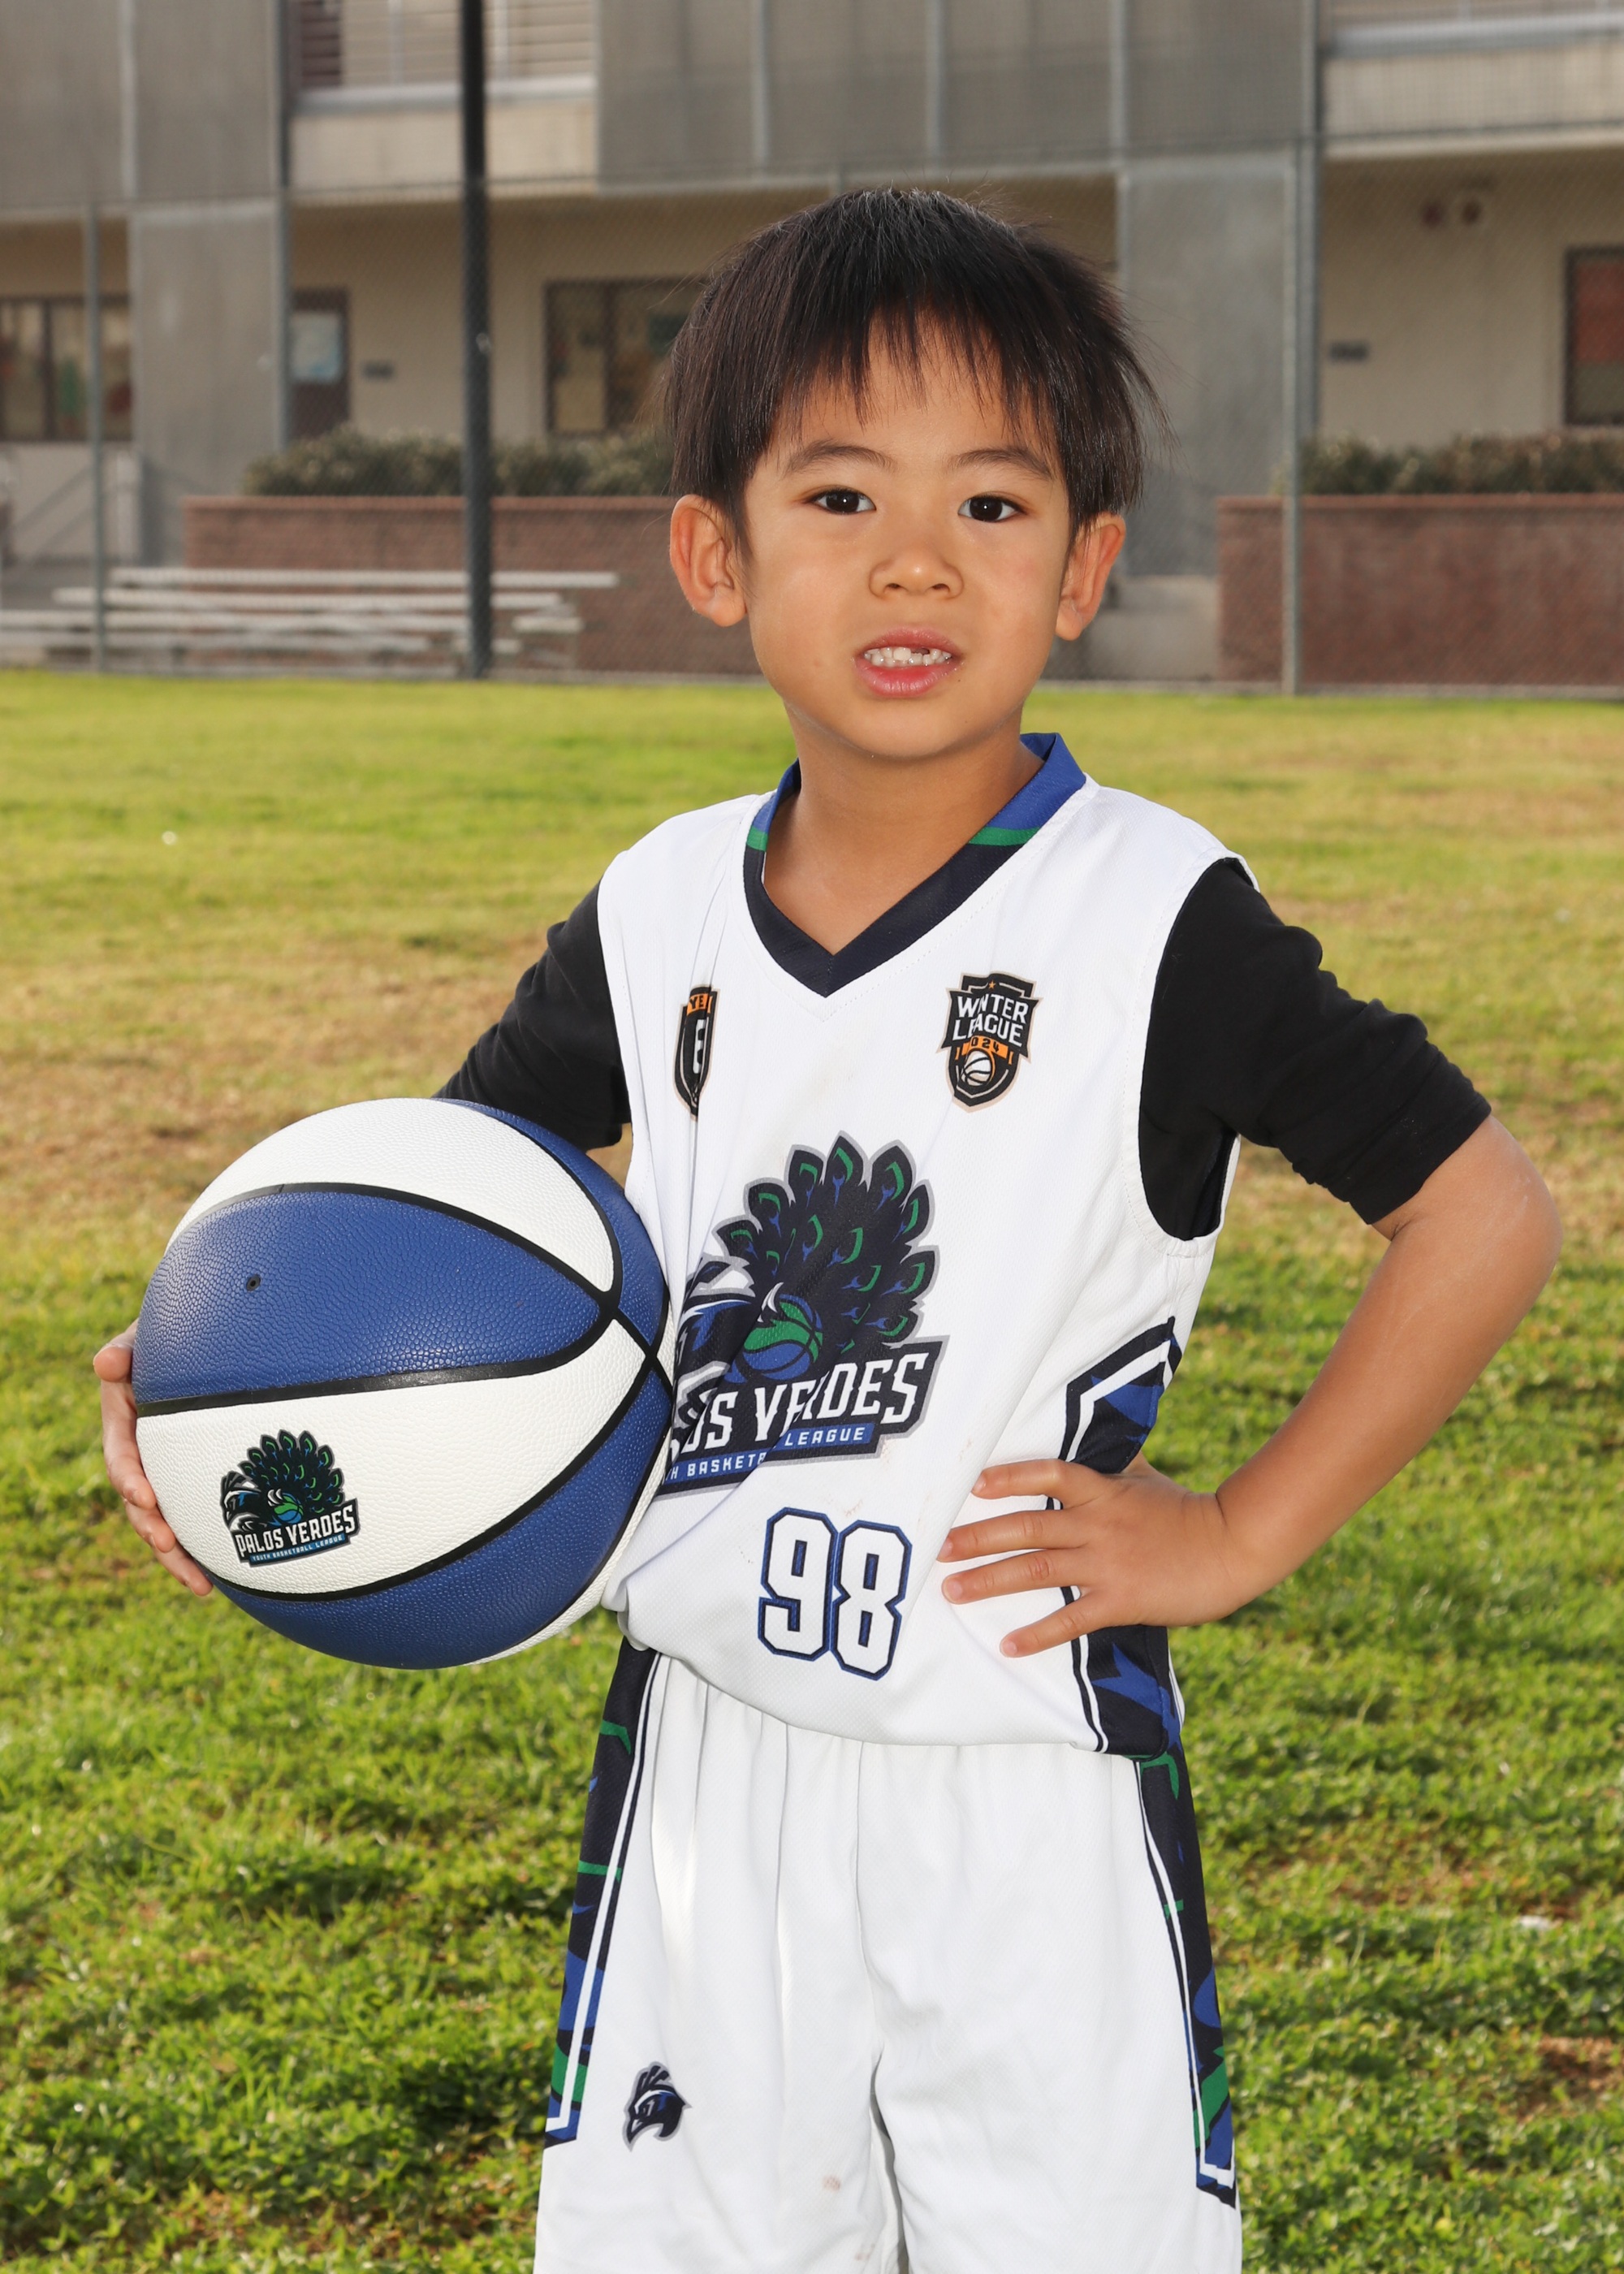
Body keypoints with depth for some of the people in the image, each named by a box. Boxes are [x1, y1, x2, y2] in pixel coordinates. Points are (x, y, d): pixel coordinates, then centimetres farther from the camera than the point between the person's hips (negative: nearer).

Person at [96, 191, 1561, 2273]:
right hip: (703, 1773, 4)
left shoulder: (1152, 921, -11)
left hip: (1033, 1802, -3)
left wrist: (1241, 1535, -10)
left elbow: (1483, 1210, -8)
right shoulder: (659, 921, 2)